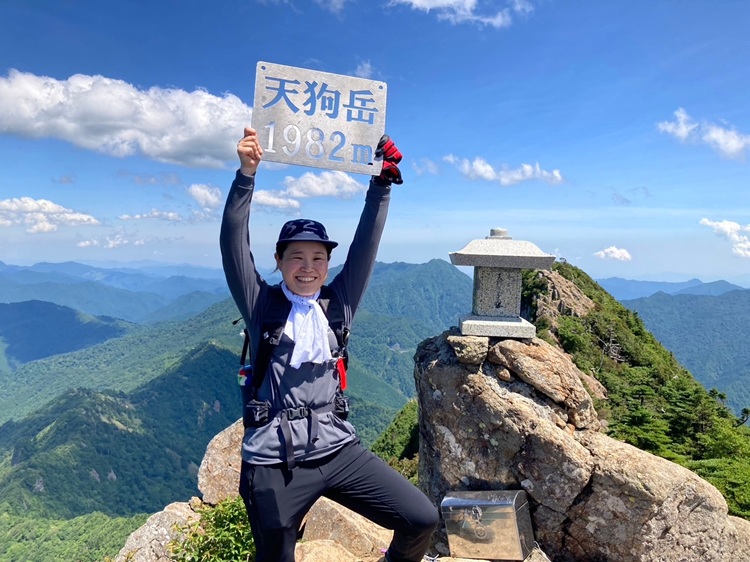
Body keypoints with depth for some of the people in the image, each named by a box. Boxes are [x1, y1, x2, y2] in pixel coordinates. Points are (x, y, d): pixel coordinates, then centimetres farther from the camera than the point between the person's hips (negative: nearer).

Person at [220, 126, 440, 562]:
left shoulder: (339, 303, 6)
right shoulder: (261, 304, 0)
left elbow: (367, 243, 2)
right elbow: (234, 243, -10)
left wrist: (383, 181, -3)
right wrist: (247, 173, -18)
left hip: (339, 450, 3)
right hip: (274, 462, -2)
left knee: (423, 519, -4)